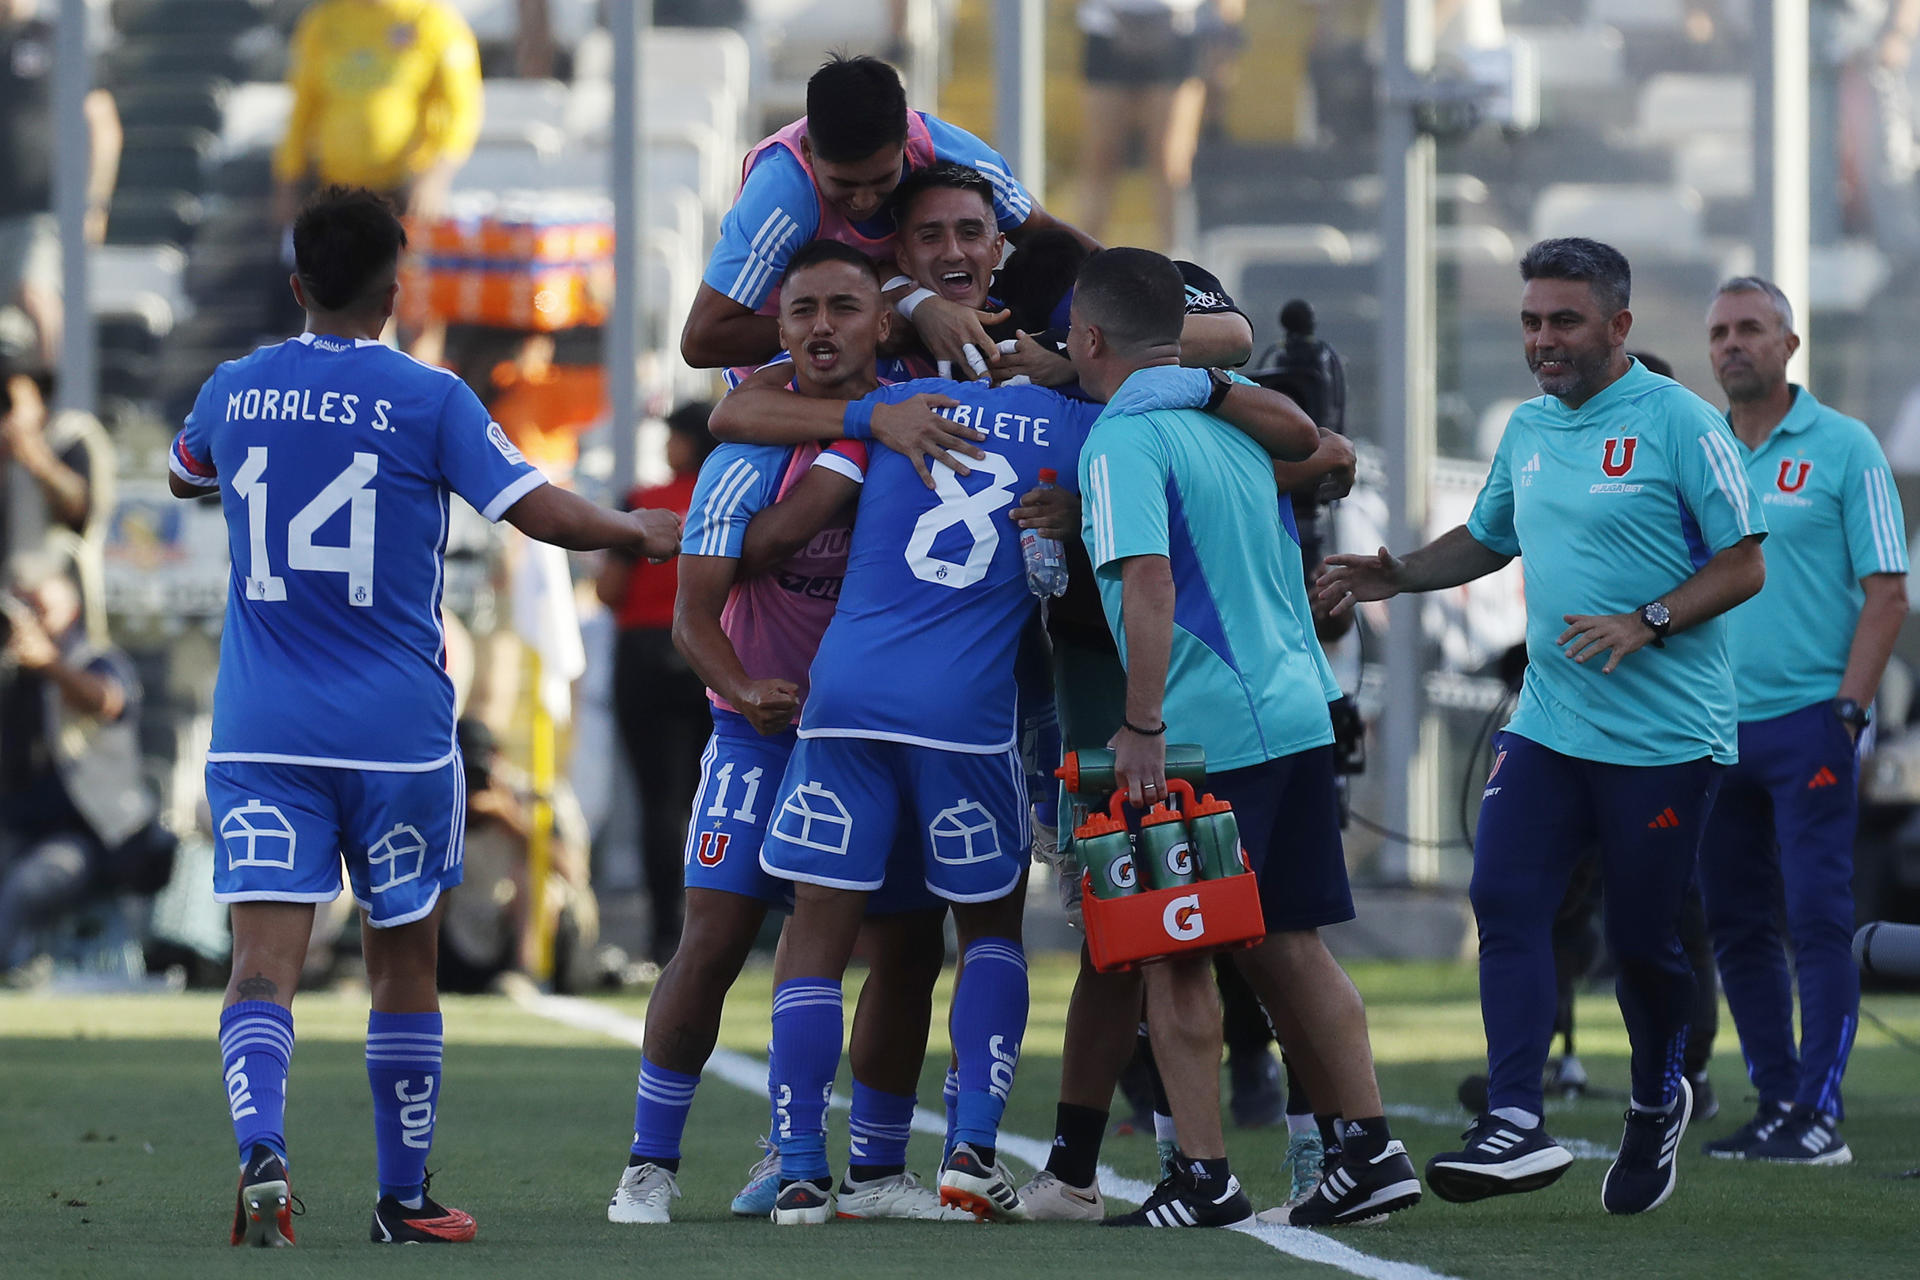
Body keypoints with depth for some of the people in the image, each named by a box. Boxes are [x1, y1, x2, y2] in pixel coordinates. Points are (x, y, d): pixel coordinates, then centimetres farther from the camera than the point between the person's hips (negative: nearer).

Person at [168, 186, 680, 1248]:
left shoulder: (235, 392, 5)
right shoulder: (427, 400, -6)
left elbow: (183, 479, 26)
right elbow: (542, 513, -9)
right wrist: (638, 530, 10)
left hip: (258, 732, 2)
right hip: (396, 728, -2)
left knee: (263, 961, -6)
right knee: (403, 965, 13)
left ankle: (260, 1150, -31)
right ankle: (403, 1200, 21)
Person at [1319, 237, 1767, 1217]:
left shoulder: (1678, 424, -9)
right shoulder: (1528, 429, 11)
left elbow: (1744, 565, -9)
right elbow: (1486, 540, 28)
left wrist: (1647, 622, -22)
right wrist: (1399, 575, 11)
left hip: (1666, 733, -6)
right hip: (1546, 724, 6)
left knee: (1641, 936, 3)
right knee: (1504, 898, -13)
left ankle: (1658, 1102, 31)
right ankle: (1516, 1126, -17)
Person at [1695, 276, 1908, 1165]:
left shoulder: (1843, 449, -2)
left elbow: (1886, 591, -5)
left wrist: (1848, 709, -12)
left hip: (1808, 721, -6)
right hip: (1716, 725, 6)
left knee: (1817, 917, -9)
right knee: (1736, 924, 7)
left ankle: (1820, 1113, -8)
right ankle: (1775, 1102, 15)